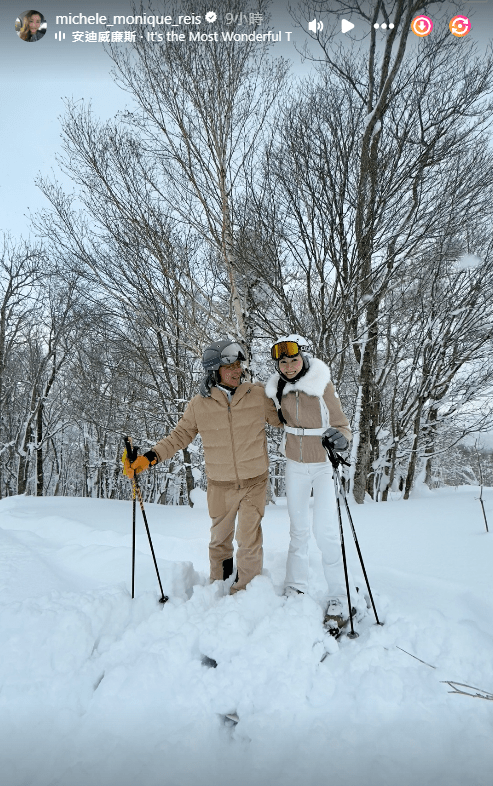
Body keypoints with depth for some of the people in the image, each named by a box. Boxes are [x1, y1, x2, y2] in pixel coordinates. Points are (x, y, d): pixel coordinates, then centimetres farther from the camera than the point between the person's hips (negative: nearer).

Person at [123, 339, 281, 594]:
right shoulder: (199, 404, -7)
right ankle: (218, 586, 41)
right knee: (220, 537, 18)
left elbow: (282, 419, 7)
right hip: (220, 485, 1)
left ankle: (245, 591, 24)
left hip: (254, 481, -1)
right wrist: (150, 457, -9)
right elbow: (180, 436, 1)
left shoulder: (258, 394, -7)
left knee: (249, 539, 0)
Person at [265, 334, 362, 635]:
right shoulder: (278, 389, -4)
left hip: (324, 465, -4)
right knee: (298, 529, 13)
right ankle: (296, 590, 27)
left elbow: (343, 426, -17)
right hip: (295, 466, 4)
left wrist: (341, 439, -36)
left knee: (326, 532, -10)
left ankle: (341, 598, 7)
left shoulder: (323, 387, -17)